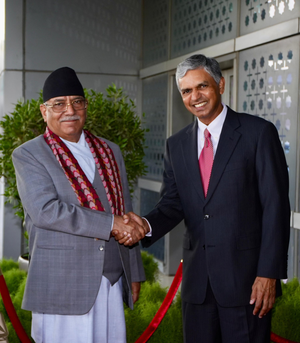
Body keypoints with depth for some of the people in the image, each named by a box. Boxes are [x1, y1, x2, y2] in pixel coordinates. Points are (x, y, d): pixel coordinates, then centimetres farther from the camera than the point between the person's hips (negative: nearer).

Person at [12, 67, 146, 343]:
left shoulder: (110, 152, 16)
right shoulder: (28, 155, 0)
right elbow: (45, 210, -16)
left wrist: (135, 274, 16)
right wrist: (110, 224, -17)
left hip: (112, 281, 5)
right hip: (62, 286, -4)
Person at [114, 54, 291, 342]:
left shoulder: (258, 132, -5)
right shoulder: (176, 145, 11)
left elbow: (276, 206, -8)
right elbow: (172, 204, 7)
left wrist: (269, 273, -13)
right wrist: (147, 225, -16)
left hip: (246, 274, -4)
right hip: (197, 277, 5)